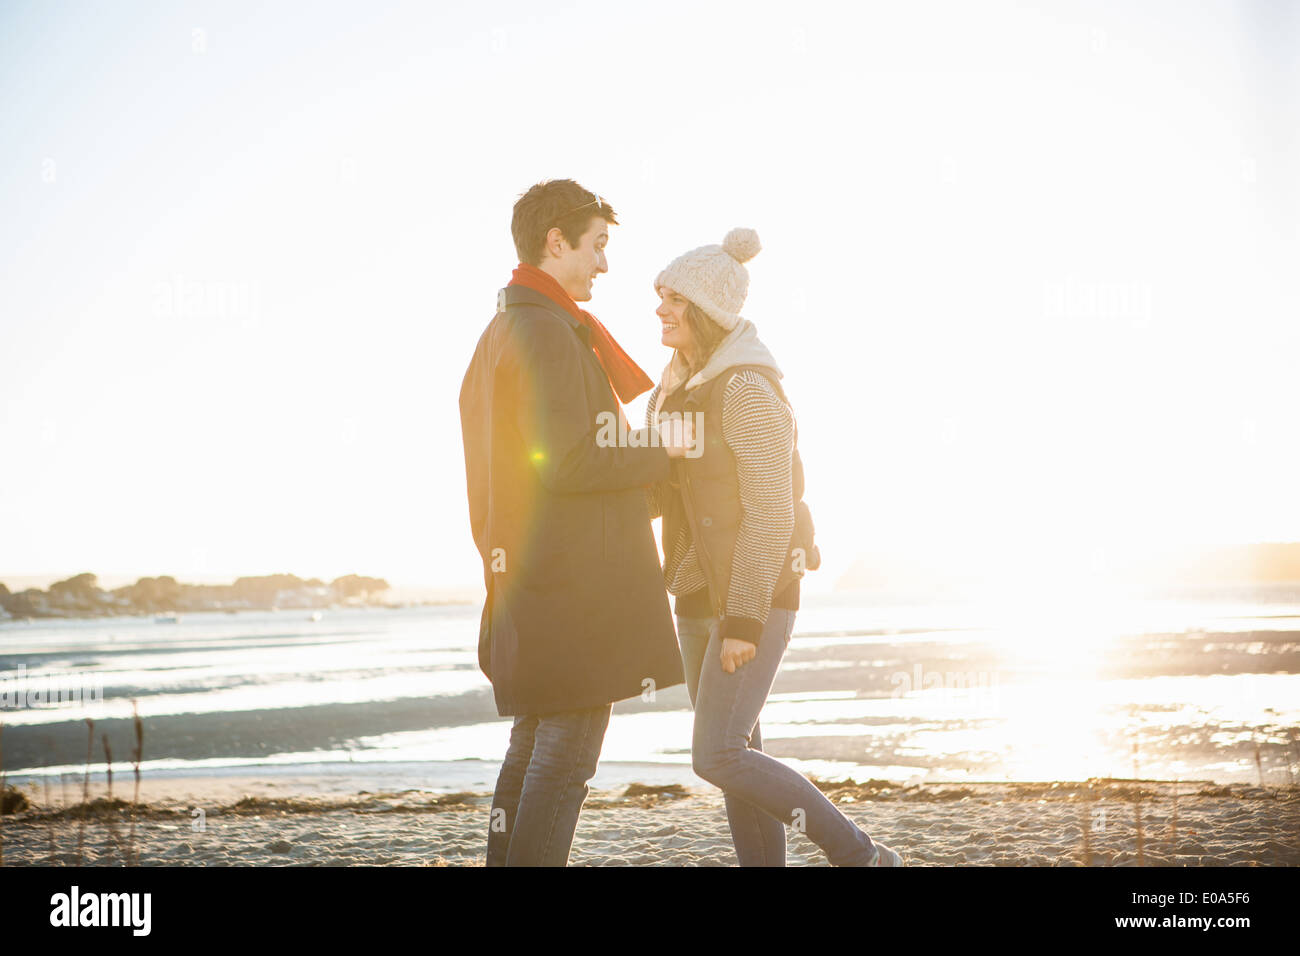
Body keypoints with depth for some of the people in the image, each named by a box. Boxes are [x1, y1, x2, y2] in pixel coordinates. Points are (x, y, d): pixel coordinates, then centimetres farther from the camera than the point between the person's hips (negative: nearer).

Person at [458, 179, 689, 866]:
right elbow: (567, 462, -22)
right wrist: (660, 450, -9)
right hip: (575, 575, -10)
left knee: (532, 752, 13)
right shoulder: (549, 333, -14)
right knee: (565, 757, -7)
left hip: (524, 576, 10)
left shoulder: (499, 333, 19)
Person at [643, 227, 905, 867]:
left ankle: (862, 858, -2)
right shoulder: (684, 385, 11)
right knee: (736, 755, 9)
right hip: (700, 594, 9)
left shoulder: (749, 390, -17)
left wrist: (745, 621, -23)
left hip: (754, 596, -9)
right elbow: (660, 493, 13)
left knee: (717, 759, -13)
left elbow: (771, 512, -20)